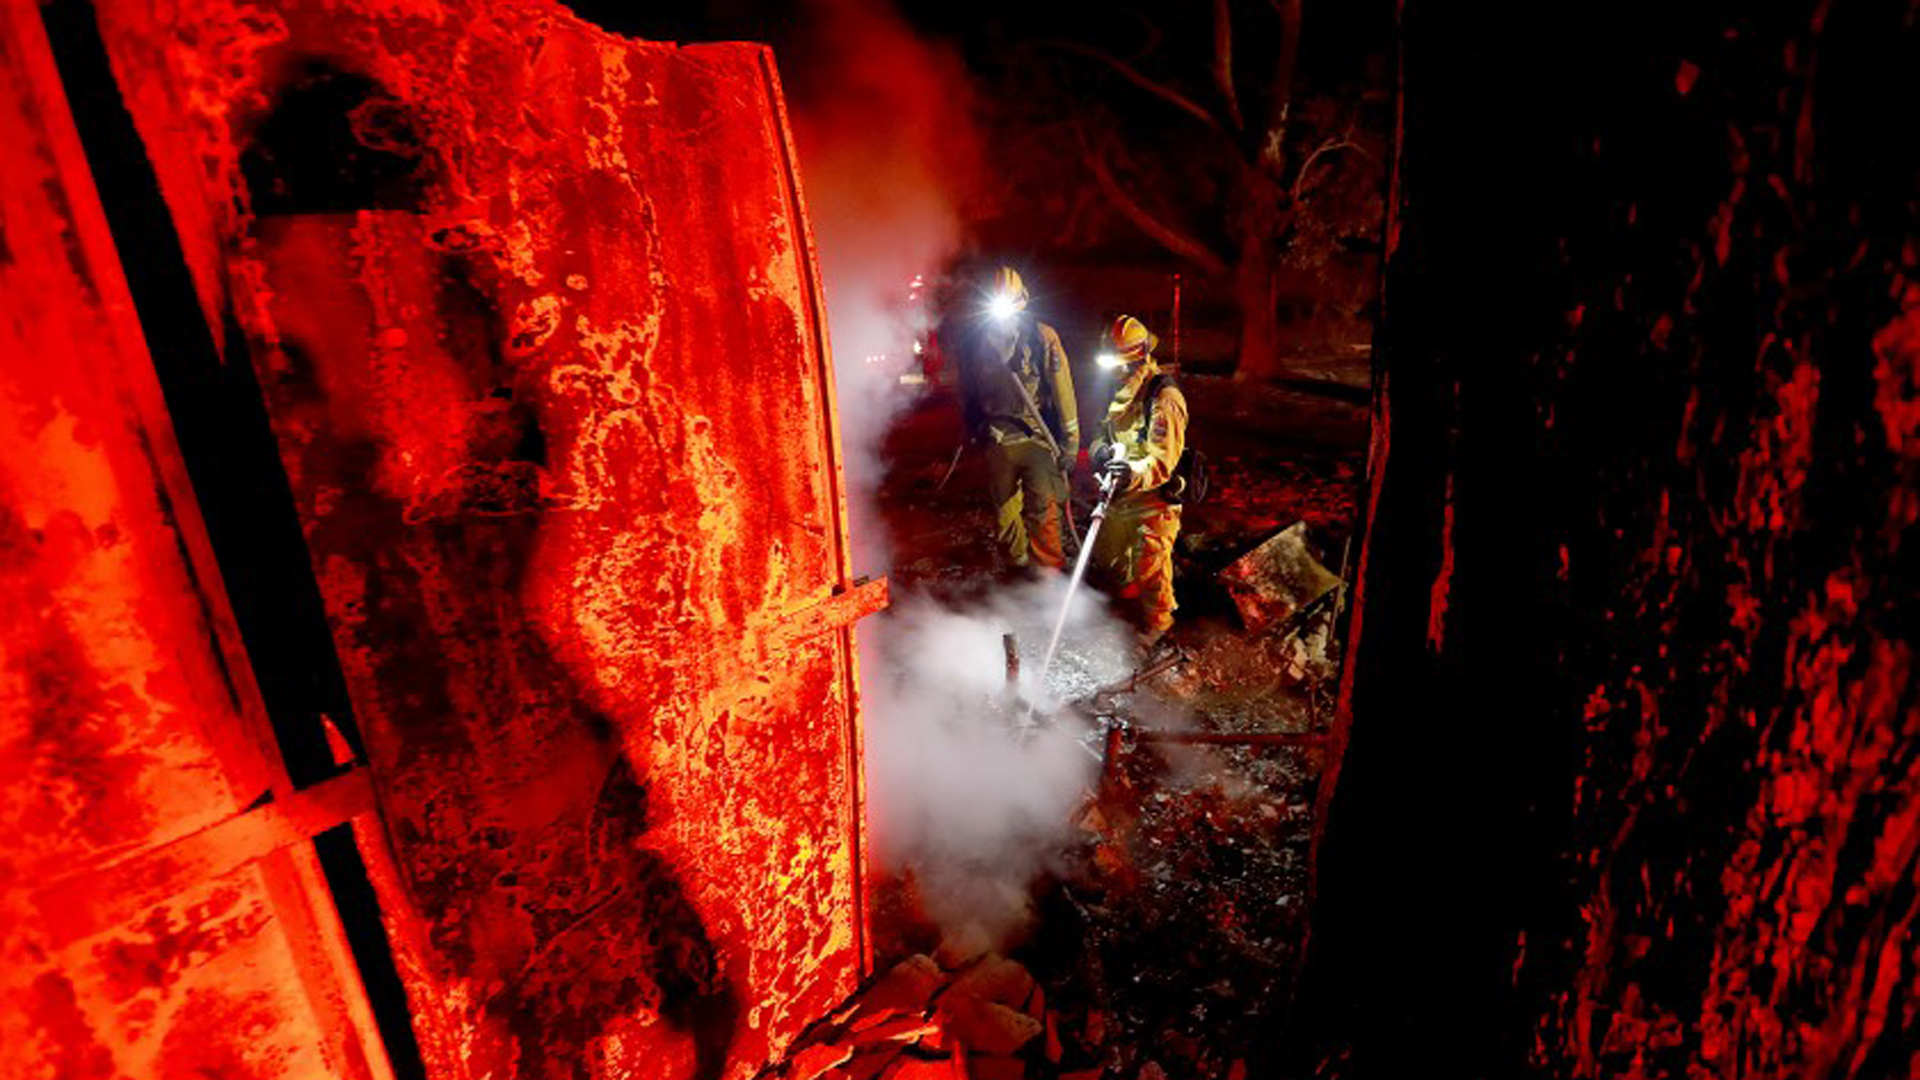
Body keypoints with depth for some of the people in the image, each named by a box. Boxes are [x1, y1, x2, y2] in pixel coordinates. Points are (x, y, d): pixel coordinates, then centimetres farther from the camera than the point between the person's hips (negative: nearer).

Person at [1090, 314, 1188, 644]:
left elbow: (1163, 460, -28)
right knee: (1108, 554, 24)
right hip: (1120, 494, 8)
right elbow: (1104, 431, 12)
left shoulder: (1164, 398, -21)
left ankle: (1156, 622, 25)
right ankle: (1124, 597, 50)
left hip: (1153, 498, -8)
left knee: (1149, 566, 2)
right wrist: (1101, 450, -13)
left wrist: (1134, 473, -47)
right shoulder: (1119, 390, 5)